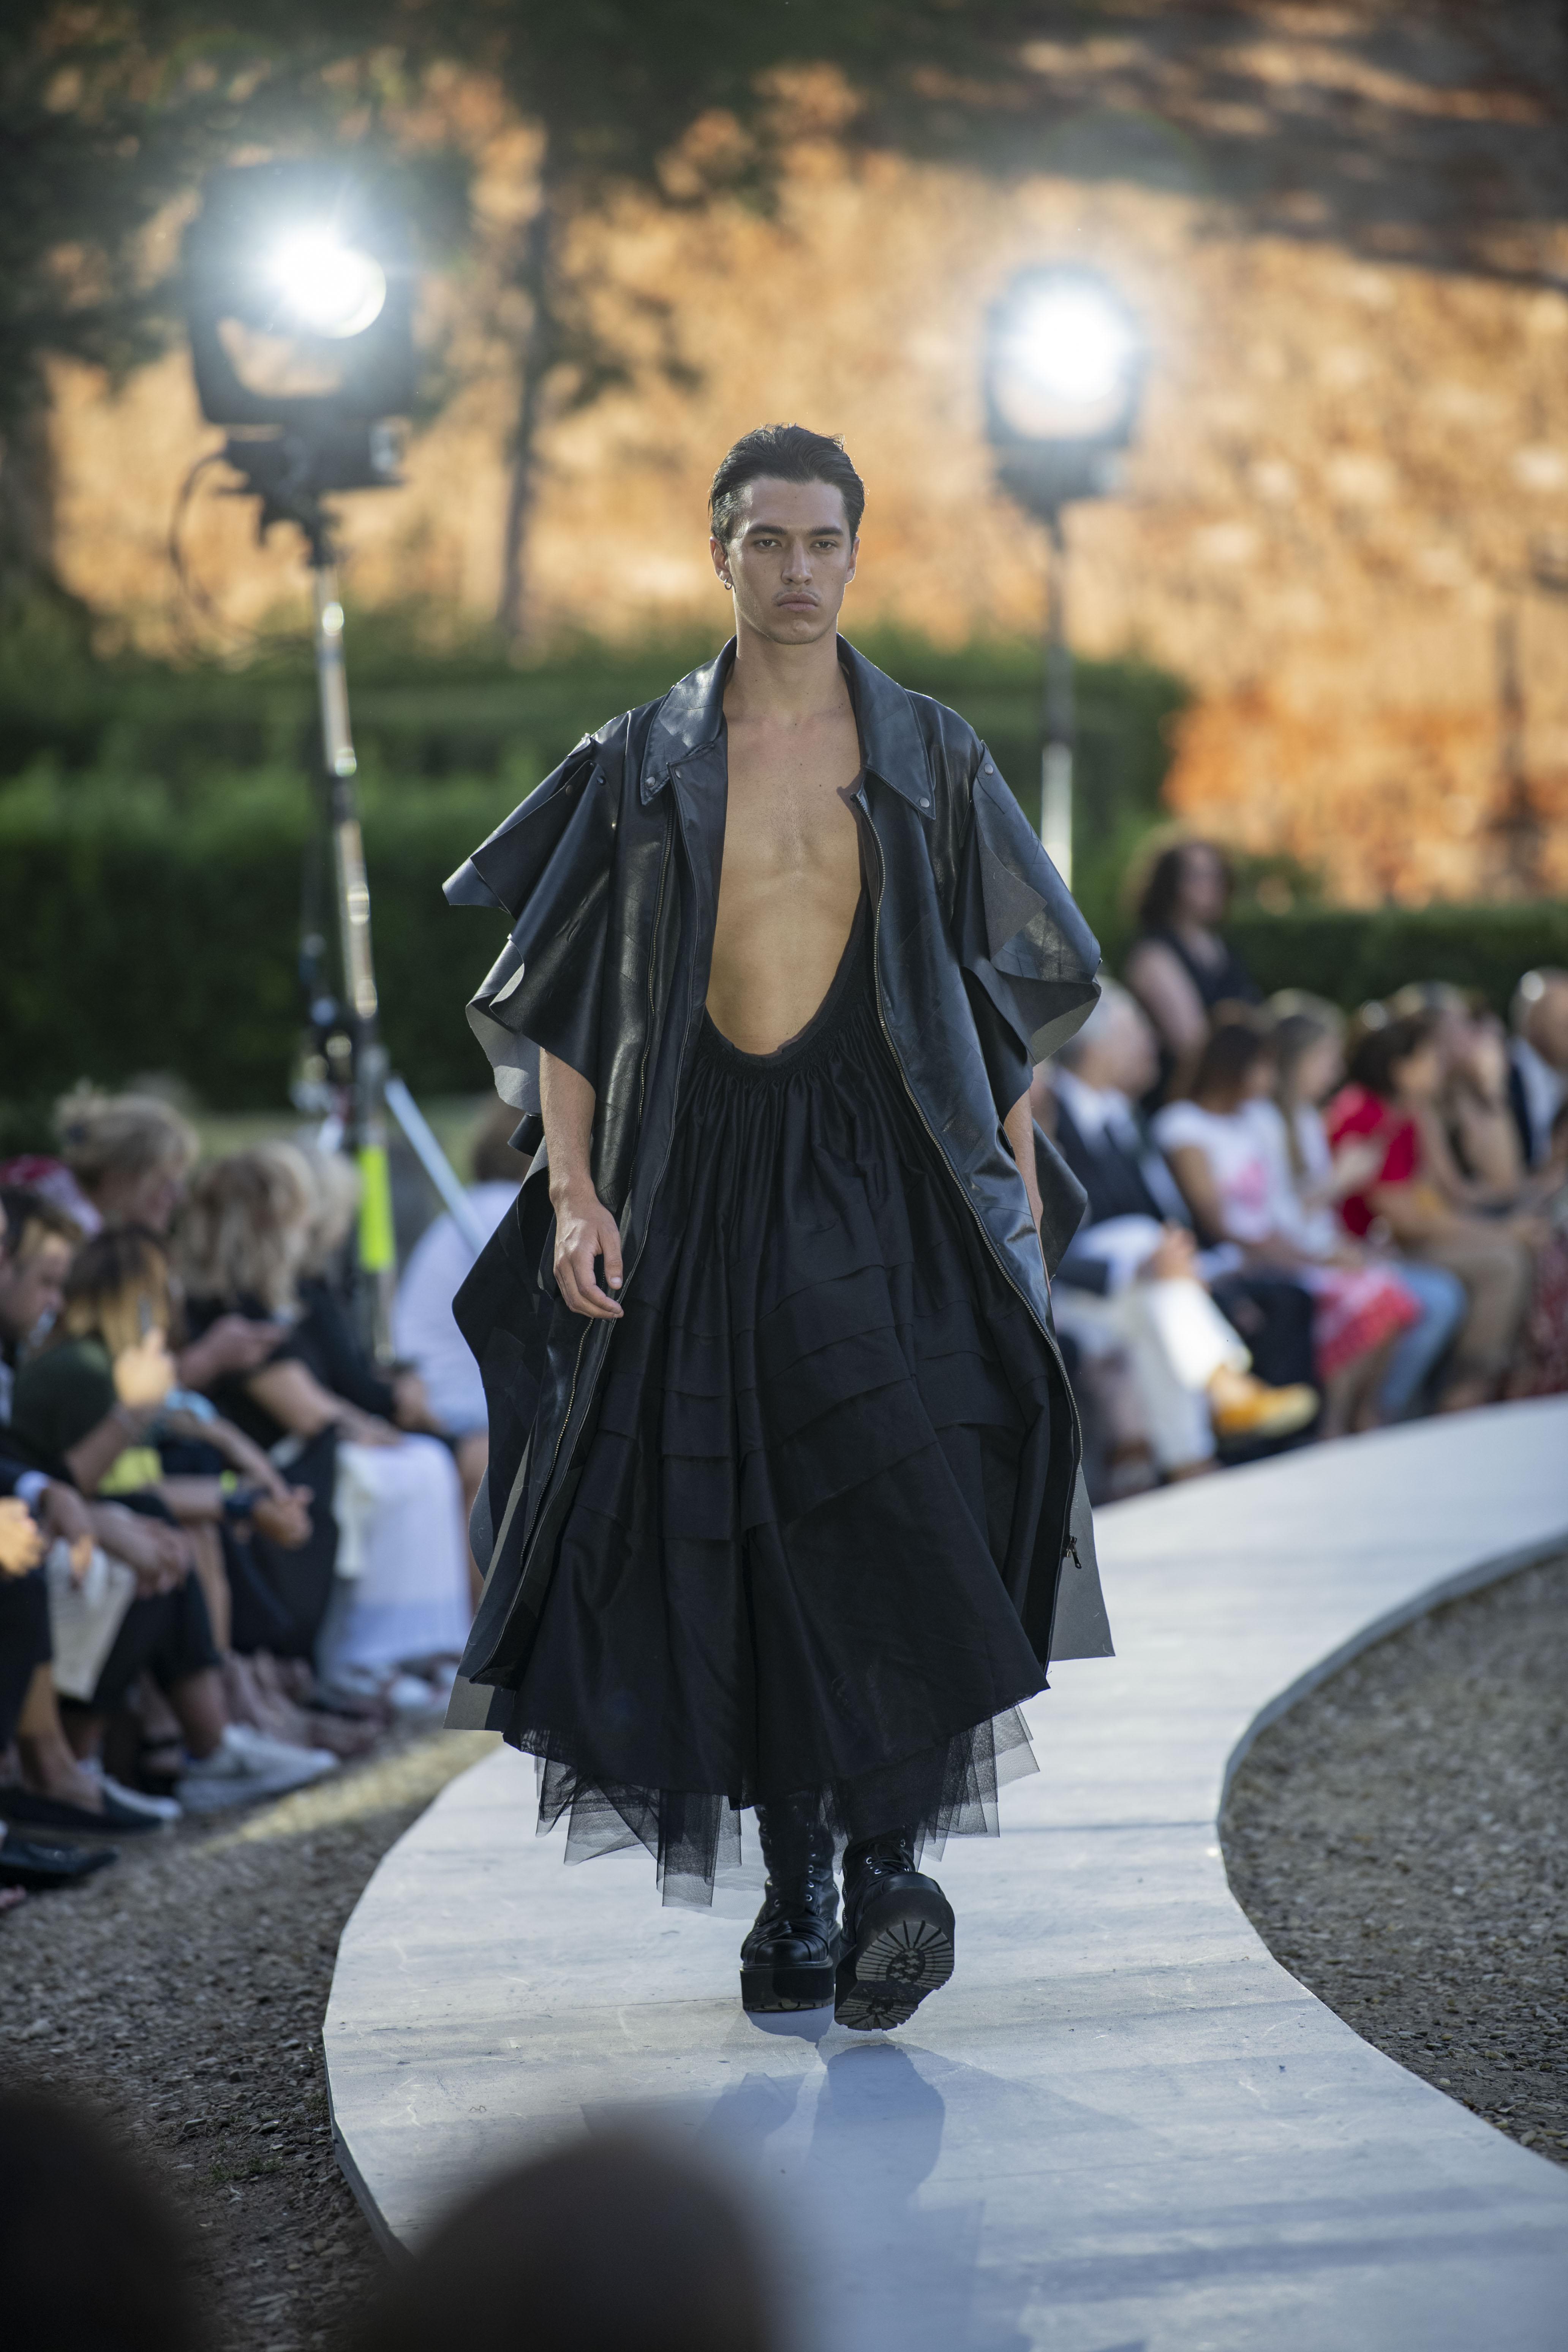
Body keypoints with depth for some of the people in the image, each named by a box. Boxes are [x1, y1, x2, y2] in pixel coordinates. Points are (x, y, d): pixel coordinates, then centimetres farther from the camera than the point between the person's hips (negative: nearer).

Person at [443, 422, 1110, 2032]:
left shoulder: (931, 758, 8)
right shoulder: (642, 766, 8)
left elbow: (1007, 984, 11)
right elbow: (560, 996, 7)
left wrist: (1015, 1175, 2)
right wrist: (573, 1188, -4)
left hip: (882, 1182, -1)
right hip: (701, 1182, 1)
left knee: (892, 1512, -18)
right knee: (732, 1541, 1)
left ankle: (888, 1859, -16)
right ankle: (799, 1888, 11)